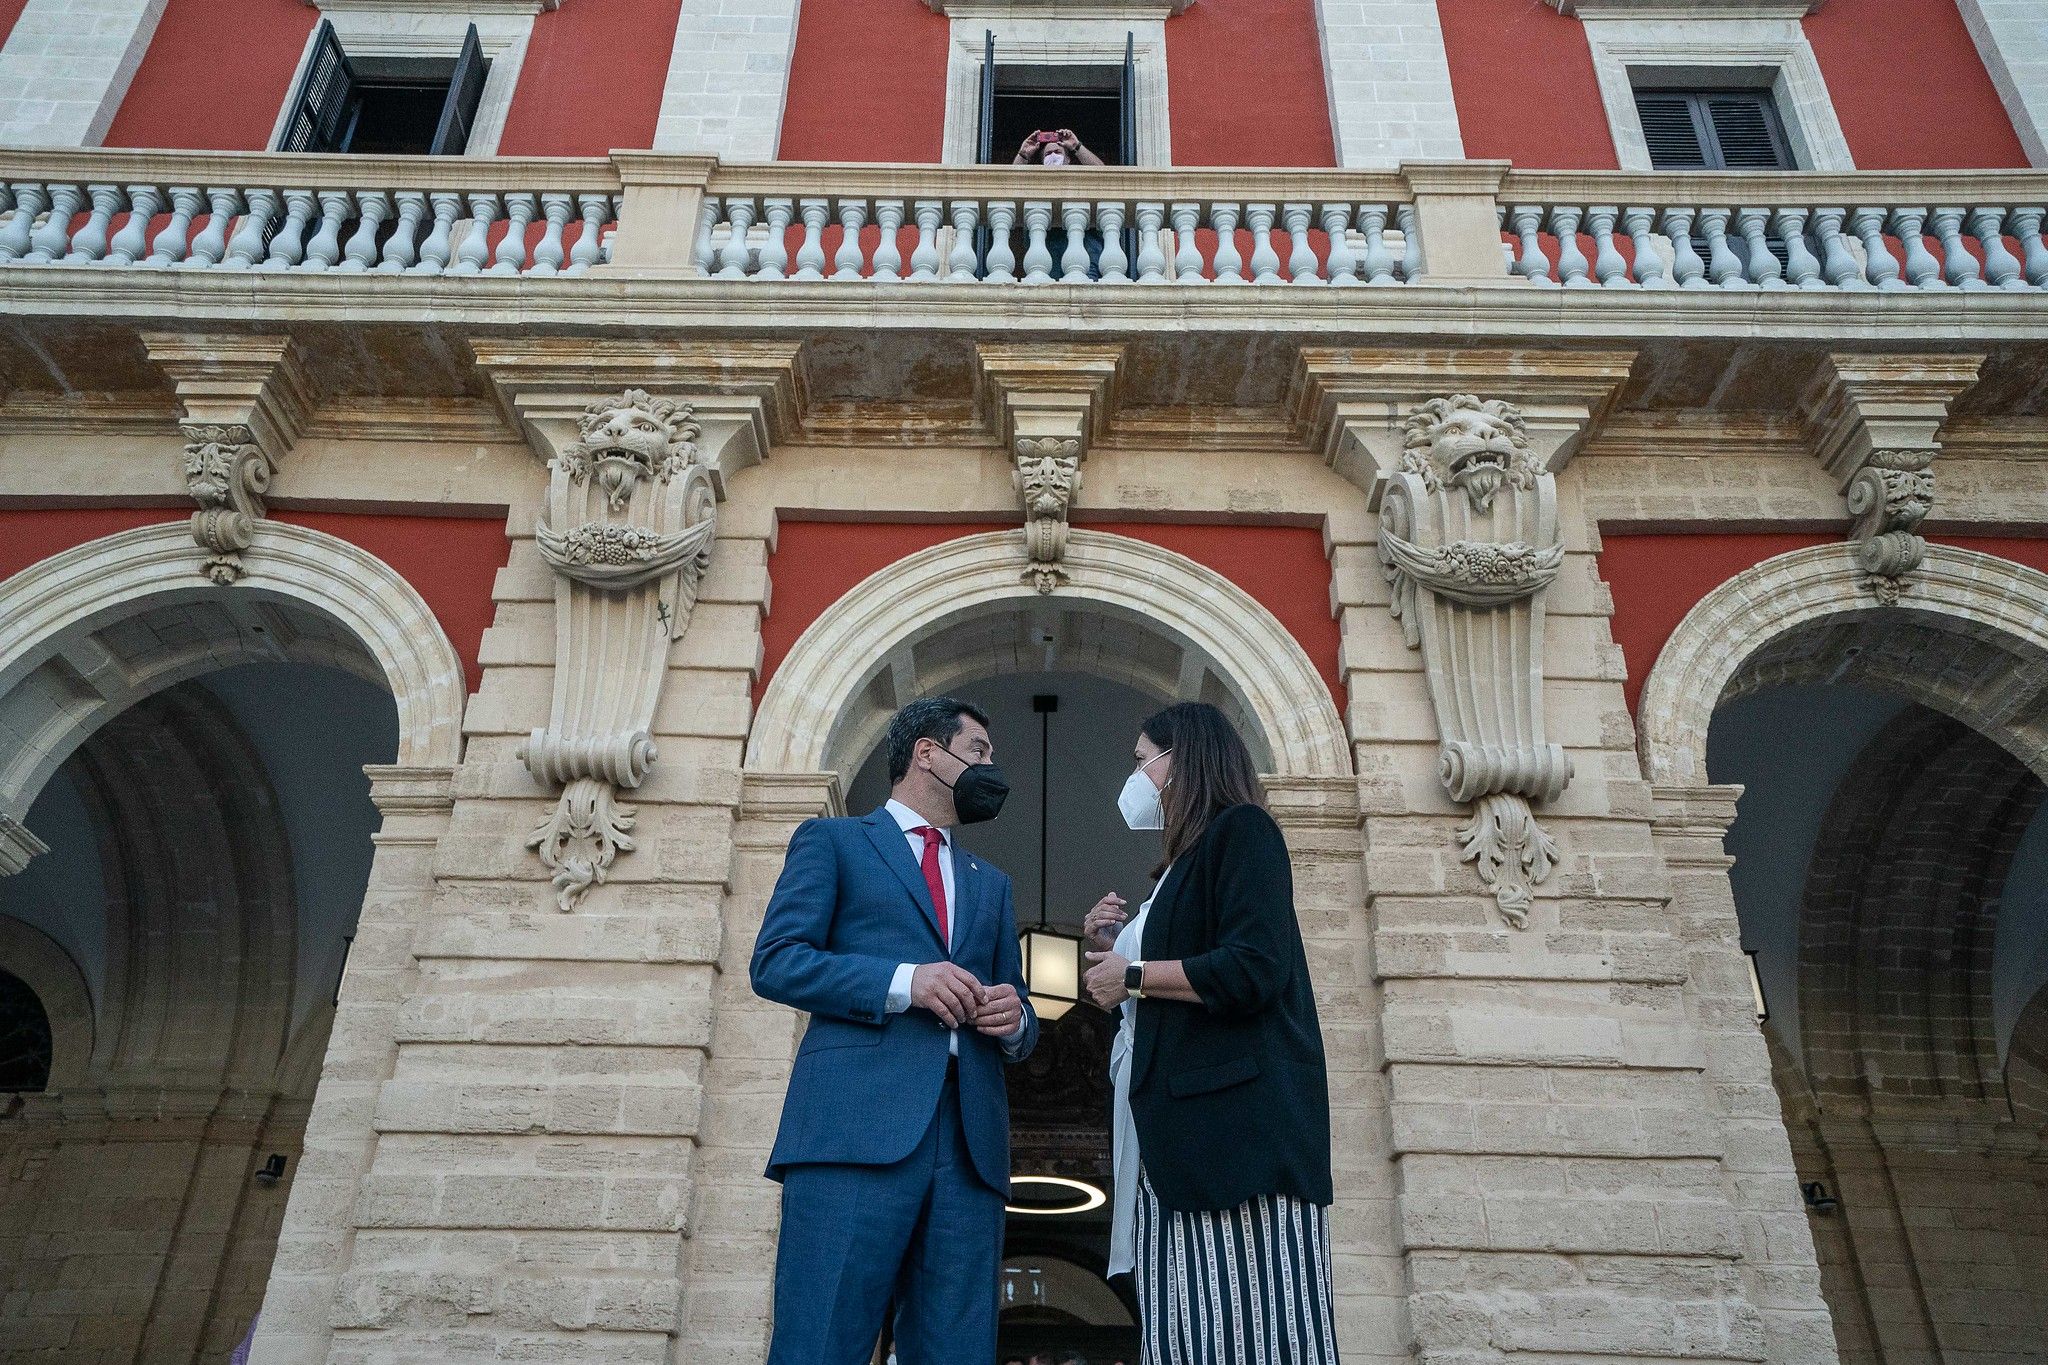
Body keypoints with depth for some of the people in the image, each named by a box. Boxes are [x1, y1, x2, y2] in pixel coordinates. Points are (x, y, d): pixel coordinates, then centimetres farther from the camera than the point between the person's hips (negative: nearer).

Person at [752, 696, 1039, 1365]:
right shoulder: (832, 840, 14)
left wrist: (1014, 1021, 3)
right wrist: (904, 981, -12)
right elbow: (774, 961, 0)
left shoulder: (991, 885, 30)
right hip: (856, 1127, -5)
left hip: (970, 1140, 5)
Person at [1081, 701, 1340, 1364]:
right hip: (1181, 1133, 9)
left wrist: (1134, 975, -7)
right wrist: (1111, 951, 14)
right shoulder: (1181, 867, 25)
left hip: (1242, 1116, -9)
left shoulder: (1241, 830, -2)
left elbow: (1251, 972, -18)